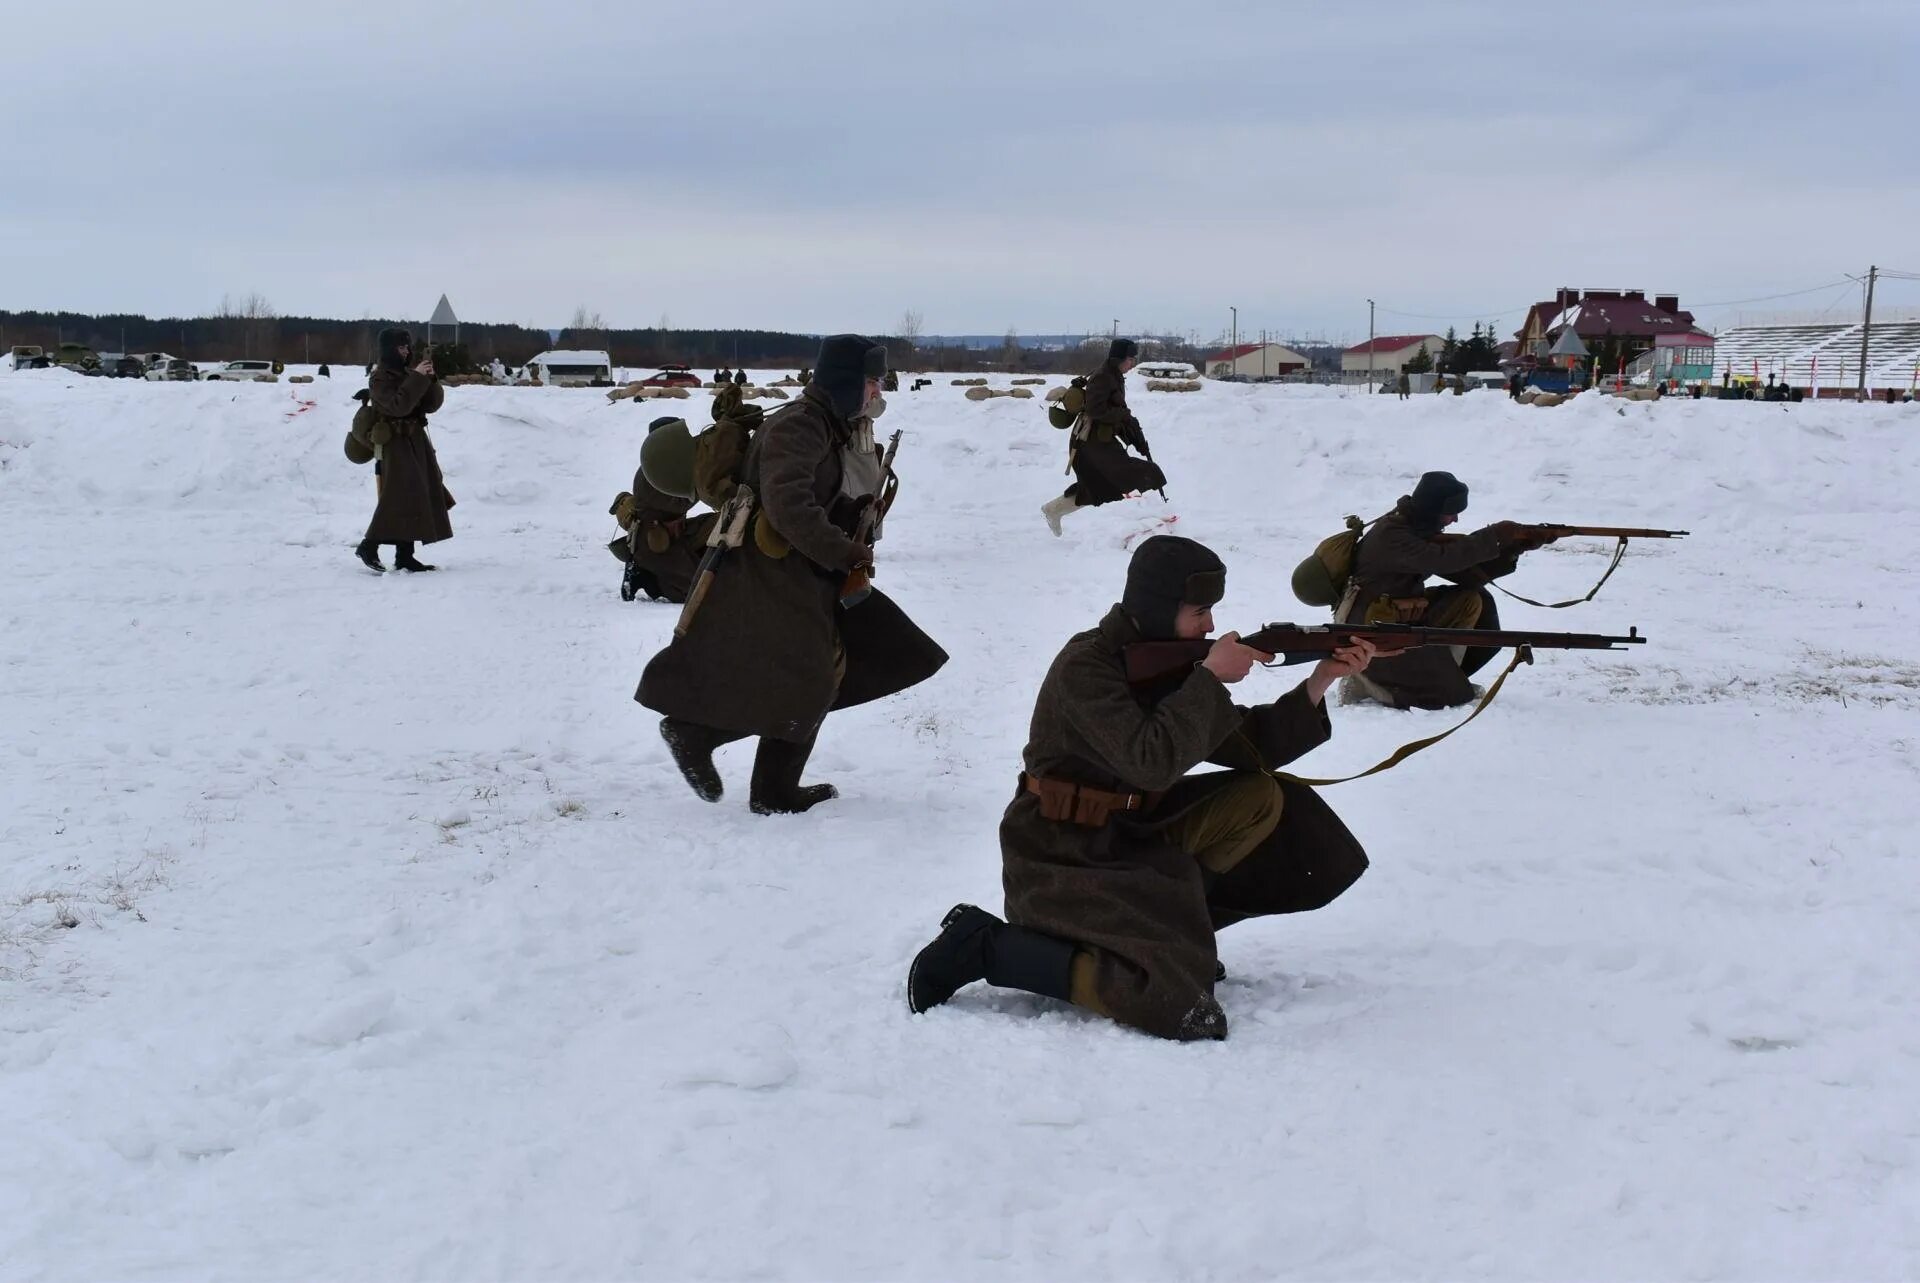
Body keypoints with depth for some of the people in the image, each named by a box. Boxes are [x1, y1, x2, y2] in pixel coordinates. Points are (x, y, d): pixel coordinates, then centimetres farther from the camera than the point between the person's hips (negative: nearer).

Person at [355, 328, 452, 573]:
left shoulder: (408, 375, 13)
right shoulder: (379, 379, -8)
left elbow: (432, 404, 9)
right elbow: (398, 405, -23)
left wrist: (431, 380, -7)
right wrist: (418, 378, -22)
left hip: (417, 443, 8)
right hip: (395, 445, -8)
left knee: (414, 499, 5)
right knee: (399, 496, -15)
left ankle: (405, 556, 6)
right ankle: (368, 546, -8)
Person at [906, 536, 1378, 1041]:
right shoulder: (1085, 667, -20)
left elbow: (1251, 747, 5)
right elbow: (1151, 762, -32)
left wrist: (1321, 679, -5)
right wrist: (1210, 676, -24)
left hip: (1131, 836, 9)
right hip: (1063, 863, -9)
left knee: (1262, 799, 0)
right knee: (1170, 998, -23)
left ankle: (1164, 919, 5)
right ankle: (984, 945, -9)